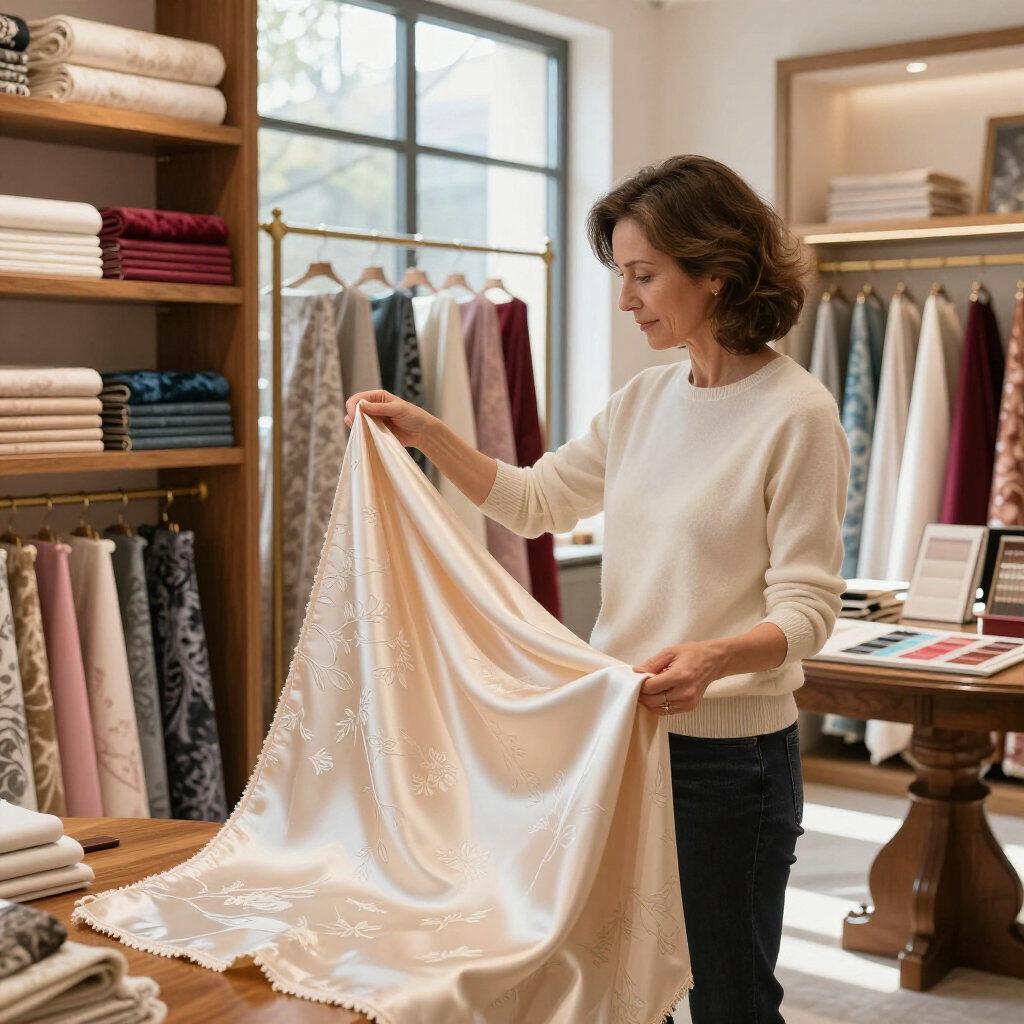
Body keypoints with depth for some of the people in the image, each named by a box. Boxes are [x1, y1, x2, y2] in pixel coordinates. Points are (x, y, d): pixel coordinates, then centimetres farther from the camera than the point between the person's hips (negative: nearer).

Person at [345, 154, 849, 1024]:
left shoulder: (796, 414, -14)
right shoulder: (644, 401, 7)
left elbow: (807, 607, -17)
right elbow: (535, 502, 16)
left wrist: (714, 658, -35)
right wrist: (424, 433, 7)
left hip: (727, 749, -7)